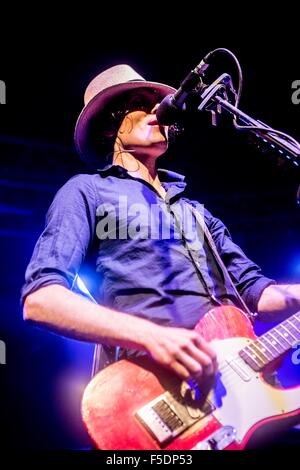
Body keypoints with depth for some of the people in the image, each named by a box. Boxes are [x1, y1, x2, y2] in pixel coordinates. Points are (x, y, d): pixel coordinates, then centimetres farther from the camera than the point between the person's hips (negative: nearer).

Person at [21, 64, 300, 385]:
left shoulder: (195, 211, 25)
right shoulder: (87, 191, 7)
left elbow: (254, 292, 18)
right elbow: (39, 298, -6)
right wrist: (152, 335, -18)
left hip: (232, 369, 5)